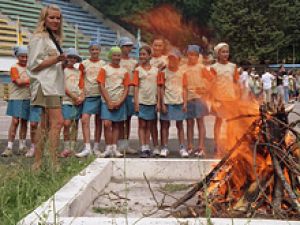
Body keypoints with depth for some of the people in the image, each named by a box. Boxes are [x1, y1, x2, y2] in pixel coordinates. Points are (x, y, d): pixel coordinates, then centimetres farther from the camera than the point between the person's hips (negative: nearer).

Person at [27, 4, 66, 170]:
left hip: (54, 85, 9)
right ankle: (53, 162, -17)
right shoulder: (39, 38, -4)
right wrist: (56, 59, -18)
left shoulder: (54, 38, 23)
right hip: (45, 85, -9)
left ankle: (38, 163, 9)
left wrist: (62, 64, 13)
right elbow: (33, 65, -11)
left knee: (45, 125, 6)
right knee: (58, 121, -17)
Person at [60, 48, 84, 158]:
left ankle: (72, 148, 9)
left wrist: (82, 97, -6)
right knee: (67, 124, -14)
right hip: (67, 100, -4)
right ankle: (66, 148, -5)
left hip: (78, 101, 4)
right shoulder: (62, 70, 5)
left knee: (75, 124, 4)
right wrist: (73, 97, -10)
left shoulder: (79, 72, 17)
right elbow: (63, 86, -3)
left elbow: (82, 86, 13)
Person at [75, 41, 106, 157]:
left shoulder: (103, 64, 9)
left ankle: (96, 147, 16)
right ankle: (87, 148, -15)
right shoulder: (84, 64, 8)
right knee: (85, 119, -15)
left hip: (100, 94, 1)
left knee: (98, 121, 6)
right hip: (88, 95, -1)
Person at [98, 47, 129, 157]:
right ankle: (108, 148, -4)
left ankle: (114, 148, 10)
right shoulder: (104, 69, 3)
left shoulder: (124, 71, 10)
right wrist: (109, 102, -9)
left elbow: (126, 89, 7)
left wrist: (120, 102, -6)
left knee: (116, 125, 5)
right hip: (107, 102, -2)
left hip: (120, 102, 3)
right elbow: (102, 87, -3)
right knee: (107, 124, -12)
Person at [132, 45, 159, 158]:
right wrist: (136, 102, -9)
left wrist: (158, 102, 2)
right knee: (142, 125, -1)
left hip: (152, 101, 2)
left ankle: (147, 148, 16)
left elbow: (158, 87, 7)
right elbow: (136, 87, -2)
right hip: (142, 101, -2)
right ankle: (143, 149, 0)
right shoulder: (138, 70, 1)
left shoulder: (155, 70, 6)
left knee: (149, 126, 9)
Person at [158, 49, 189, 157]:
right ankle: (164, 147, 10)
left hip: (179, 102, 1)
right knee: (165, 125, 4)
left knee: (180, 125, 6)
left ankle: (182, 147, 10)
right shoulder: (164, 72, 1)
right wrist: (162, 104, -6)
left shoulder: (182, 73, 6)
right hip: (167, 102, -1)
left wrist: (185, 103, -1)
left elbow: (184, 89, 7)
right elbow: (161, 89, 0)